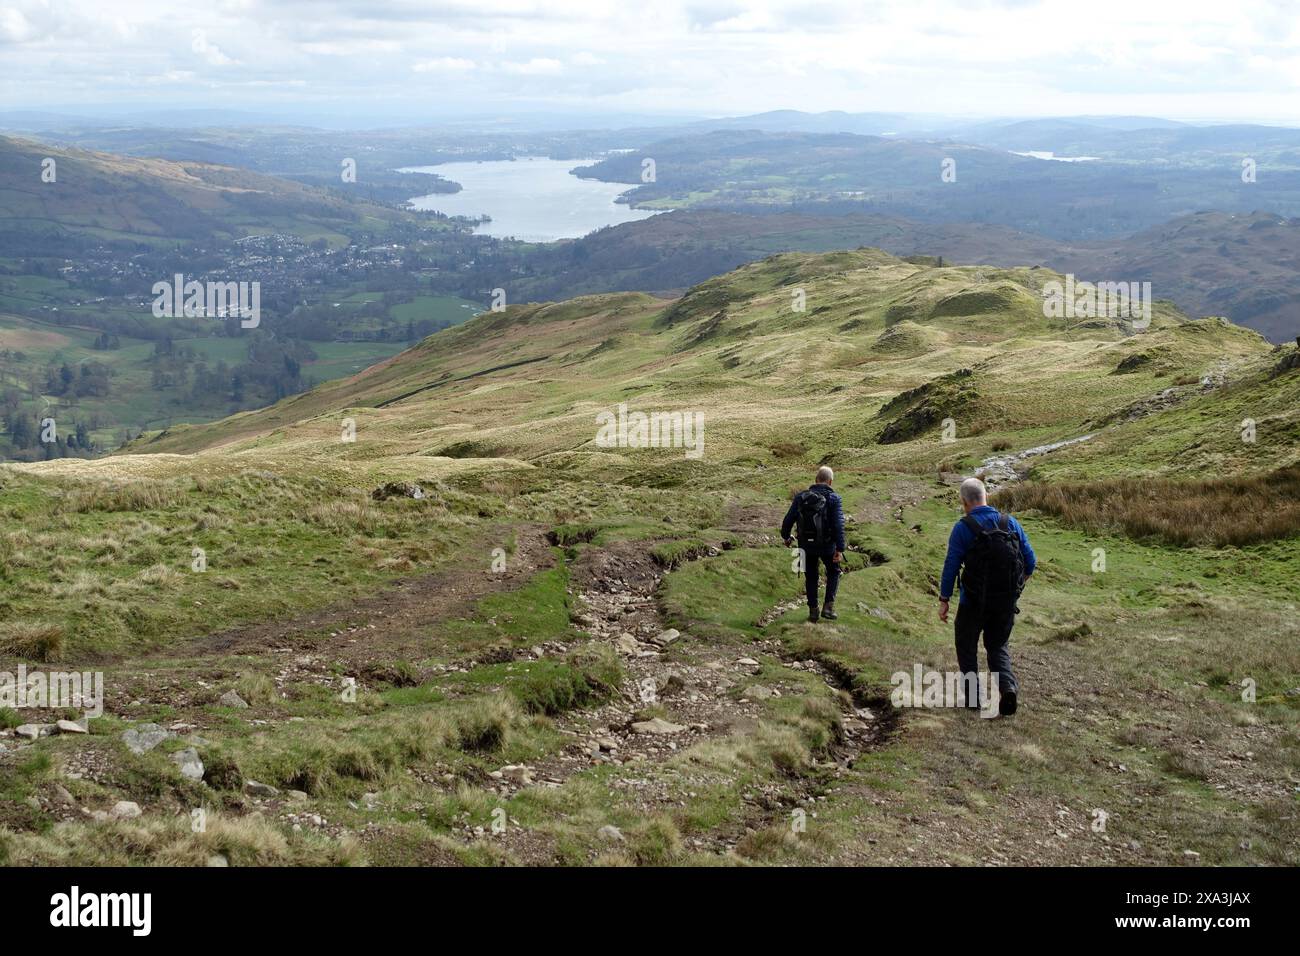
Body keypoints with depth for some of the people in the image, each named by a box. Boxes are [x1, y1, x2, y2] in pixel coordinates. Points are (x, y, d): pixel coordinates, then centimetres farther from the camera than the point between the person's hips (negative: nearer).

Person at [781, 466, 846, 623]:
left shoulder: (801, 497, -2)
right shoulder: (833, 499, -11)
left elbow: (788, 520, 2)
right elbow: (839, 525, -17)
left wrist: (786, 537, 20)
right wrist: (840, 549, -16)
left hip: (807, 545, 2)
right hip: (827, 545, -2)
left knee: (811, 577, 19)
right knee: (833, 573, 20)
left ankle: (813, 610, 19)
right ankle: (828, 606, 8)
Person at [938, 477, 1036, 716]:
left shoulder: (963, 528, -9)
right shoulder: (1011, 523, 1)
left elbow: (951, 566, -11)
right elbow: (1030, 562, 2)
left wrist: (944, 600, -4)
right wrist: (1015, 582, 20)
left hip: (974, 602, -3)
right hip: (1007, 602, 3)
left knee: (966, 645, 17)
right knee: (998, 647, 19)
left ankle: (973, 696, 16)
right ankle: (1008, 687, -5)